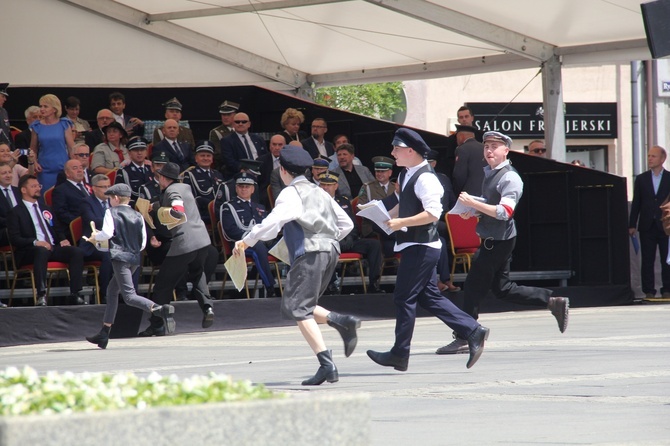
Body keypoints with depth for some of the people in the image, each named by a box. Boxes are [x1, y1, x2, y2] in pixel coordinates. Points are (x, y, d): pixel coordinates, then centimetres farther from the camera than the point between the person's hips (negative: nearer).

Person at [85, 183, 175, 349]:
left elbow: (107, 233, -14)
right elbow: (143, 243, 11)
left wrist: (95, 237, 6)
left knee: (129, 295, -14)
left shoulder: (111, 212, -1)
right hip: (135, 258, 7)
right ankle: (103, 334, 24)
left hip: (119, 257, -7)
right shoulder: (138, 216, 14)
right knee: (112, 290, 20)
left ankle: (159, 310, -41)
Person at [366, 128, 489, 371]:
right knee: (429, 297, 11)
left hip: (420, 248, -10)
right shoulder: (407, 175, 12)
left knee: (404, 298, -4)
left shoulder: (424, 178, -18)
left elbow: (433, 213, -27)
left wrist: (401, 223, -25)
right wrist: (387, 218, 9)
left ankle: (400, 355, 4)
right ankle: (473, 331, 13)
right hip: (415, 247, 10)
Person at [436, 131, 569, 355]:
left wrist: (473, 203, -29)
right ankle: (554, 302, 22)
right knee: (502, 289, 15)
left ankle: (463, 339, 0)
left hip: (499, 241, -10)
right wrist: (473, 210, 7)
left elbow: (504, 212, -26)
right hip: (491, 239, 10)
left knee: (474, 286, -6)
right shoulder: (488, 173, 13)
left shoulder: (510, 178, -16)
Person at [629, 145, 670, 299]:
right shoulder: (641, 179, 10)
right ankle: (649, 291, 2)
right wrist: (632, 225, 2)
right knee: (647, 261, 0)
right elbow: (636, 203, 9)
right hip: (647, 227, 1)